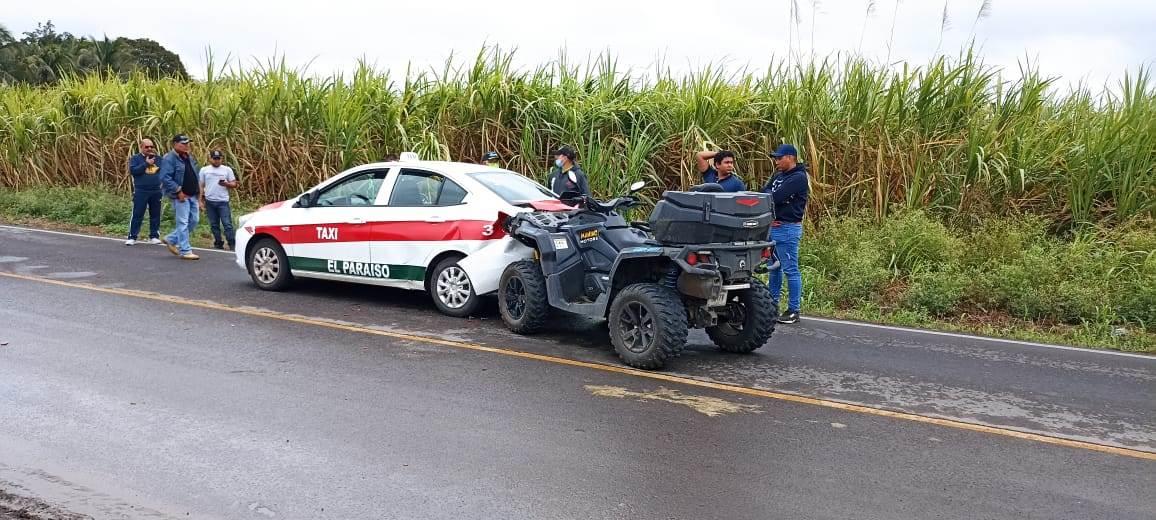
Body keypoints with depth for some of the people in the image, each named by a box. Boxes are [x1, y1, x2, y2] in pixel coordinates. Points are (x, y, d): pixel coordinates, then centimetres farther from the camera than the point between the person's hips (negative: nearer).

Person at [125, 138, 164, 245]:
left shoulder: (157, 158, 13)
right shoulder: (135, 158, 3)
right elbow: (133, 170, -13)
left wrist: (157, 155, -2)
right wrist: (146, 164, -14)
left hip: (156, 191, 4)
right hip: (140, 191, -4)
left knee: (155, 215, 7)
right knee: (137, 215, -3)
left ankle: (154, 236, 15)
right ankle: (132, 237, 1)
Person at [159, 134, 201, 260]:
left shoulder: (189, 158, 16)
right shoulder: (169, 159, -11)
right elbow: (165, 178, -19)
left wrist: (198, 191, 15)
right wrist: (178, 191, -19)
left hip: (192, 196, 9)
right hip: (180, 197, -9)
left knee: (194, 220, 9)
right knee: (183, 223, -6)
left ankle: (171, 240, 24)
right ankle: (185, 251, -1)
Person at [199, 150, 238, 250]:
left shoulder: (227, 170, 5)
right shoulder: (204, 170, 9)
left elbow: (234, 184, 5)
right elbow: (201, 186, 10)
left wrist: (226, 184, -15)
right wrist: (201, 200, 4)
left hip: (223, 201, -2)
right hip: (210, 201, 2)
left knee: (227, 224, -8)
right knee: (214, 225, 8)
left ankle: (232, 244, -7)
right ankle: (218, 244, 16)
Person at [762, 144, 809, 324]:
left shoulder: (799, 177, -12)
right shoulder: (778, 176, 15)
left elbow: (776, 197, -22)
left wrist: (767, 193, -2)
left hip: (788, 228, -9)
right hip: (773, 226, 9)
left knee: (790, 270, -6)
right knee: (774, 267, 15)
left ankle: (794, 311, -2)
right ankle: (772, 304, 25)